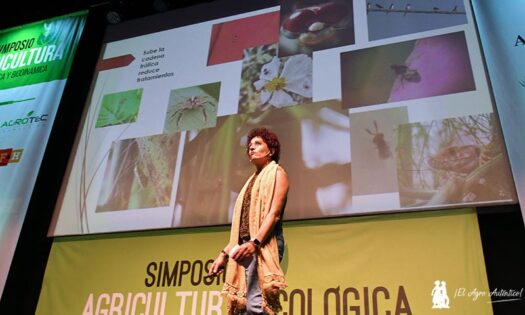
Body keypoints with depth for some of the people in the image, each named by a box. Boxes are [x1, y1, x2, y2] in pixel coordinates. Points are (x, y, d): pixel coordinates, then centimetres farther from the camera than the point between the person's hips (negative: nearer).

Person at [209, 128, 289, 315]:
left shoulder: (277, 173, 6)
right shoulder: (252, 180, 27)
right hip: (247, 246, 8)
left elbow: (274, 213, -10)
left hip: (264, 244, -8)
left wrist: (254, 243, -24)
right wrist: (224, 253, 15)